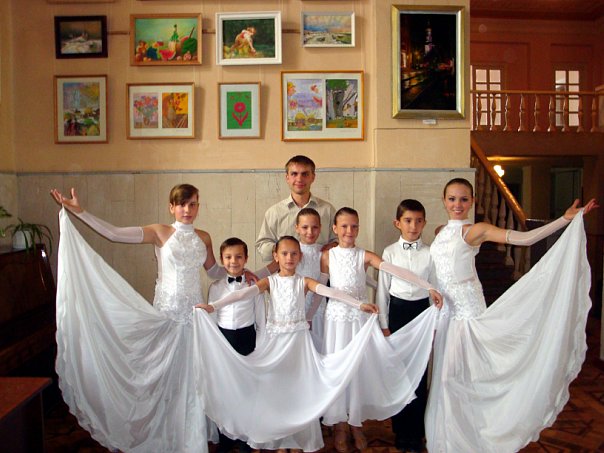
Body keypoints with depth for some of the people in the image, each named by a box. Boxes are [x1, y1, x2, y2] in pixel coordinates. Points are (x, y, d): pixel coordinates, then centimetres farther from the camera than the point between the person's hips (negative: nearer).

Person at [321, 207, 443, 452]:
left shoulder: (365, 256, -4)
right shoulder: (327, 256, -2)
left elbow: (398, 271, -16)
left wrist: (429, 287, -24)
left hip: (359, 318, 0)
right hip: (336, 317, 0)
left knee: (358, 368, 8)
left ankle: (356, 423, 28)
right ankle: (340, 425, 25)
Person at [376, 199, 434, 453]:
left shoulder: (429, 253, -1)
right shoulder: (390, 252, -1)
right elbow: (383, 289, 1)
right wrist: (383, 324, 0)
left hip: (421, 310, 0)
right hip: (397, 311, 0)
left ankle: (416, 432, 22)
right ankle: (400, 430, 27)